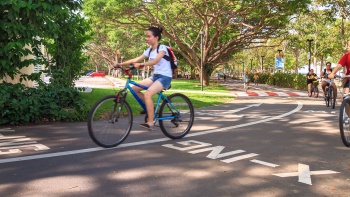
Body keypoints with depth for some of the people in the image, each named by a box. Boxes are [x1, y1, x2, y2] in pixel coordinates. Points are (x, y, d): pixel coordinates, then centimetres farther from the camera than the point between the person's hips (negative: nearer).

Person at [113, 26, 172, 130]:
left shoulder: (162, 47, -13)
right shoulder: (149, 50, 10)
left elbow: (155, 61, -31)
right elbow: (136, 59, 5)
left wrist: (141, 65, -43)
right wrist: (120, 64, -3)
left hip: (165, 76, -8)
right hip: (155, 76, 8)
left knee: (147, 94, -27)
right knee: (135, 88, -2)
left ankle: (150, 123, -21)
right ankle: (150, 107, 14)